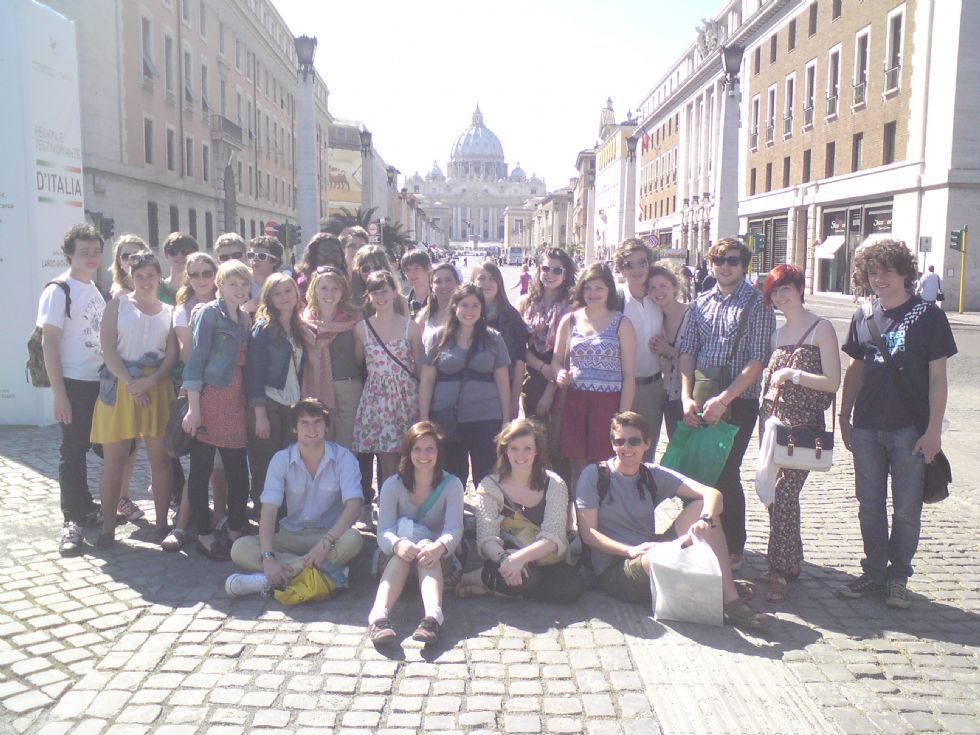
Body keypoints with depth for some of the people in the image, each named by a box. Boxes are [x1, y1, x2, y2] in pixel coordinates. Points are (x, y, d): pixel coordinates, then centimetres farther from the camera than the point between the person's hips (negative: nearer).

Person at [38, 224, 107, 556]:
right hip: (76, 384, -7)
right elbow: (49, 344, -12)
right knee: (73, 451, 0)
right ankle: (73, 521, 10)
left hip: (103, 382, 7)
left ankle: (87, 509, 28)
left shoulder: (97, 290, 12)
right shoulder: (59, 291, -8)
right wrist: (59, 394, -16)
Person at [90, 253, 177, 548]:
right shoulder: (118, 304, 6)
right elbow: (108, 349, -3)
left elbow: (173, 355, 4)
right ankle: (108, 527, 9)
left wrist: (149, 381, -12)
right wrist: (131, 383, -12)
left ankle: (162, 524, 9)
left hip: (157, 388, 2)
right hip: (120, 385, -1)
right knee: (113, 460, 0)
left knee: (160, 458, 1)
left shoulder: (168, 311, 11)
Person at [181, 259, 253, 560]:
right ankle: (205, 536, 12)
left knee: (238, 472, 7)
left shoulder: (244, 319, 16)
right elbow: (195, 360, -9)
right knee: (201, 470, 3)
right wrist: (193, 408, -15)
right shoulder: (209, 313, -3)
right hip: (209, 398, -6)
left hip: (236, 402, 6)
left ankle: (236, 531, 20)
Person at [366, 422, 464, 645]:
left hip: (439, 561, 0)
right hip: (396, 561, 1)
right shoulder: (393, 484, -3)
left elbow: (454, 529, -18)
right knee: (405, 549, -33)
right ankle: (379, 617, -54)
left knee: (426, 545, -34)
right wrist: (398, 544, -40)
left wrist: (439, 547, -42)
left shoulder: (451, 484, -4)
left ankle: (432, 617, -59)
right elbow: (384, 531, -15)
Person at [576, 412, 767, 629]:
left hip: (651, 553, 5)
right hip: (613, 571, -5)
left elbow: (713, 494, -6)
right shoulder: (594, 475, -4)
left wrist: (705, 520, -28)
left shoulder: (654, 475, 6)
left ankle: (728, 593, -18)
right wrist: (630, 550, -25)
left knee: (701, 507, -12)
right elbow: (588, 533, -11)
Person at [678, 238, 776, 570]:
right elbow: (687, 351, 7)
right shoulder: (700, 304, 11)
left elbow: (758, 361, -11)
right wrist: (687, 397, -6)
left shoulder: (758, 304, -4)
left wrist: (724, 399, -18)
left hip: (738, 402, -4)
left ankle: (733, 549, 16)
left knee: (725, 474, -2)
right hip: (700, 401, 5)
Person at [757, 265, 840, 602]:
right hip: (775, 421, 7)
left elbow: (833, 382, -10)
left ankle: (780, 573, -4)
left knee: (783, 494, -12)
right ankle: (788, 563, 21)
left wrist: (791, 374, -12)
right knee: (774, 494, 8)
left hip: (804, 425, -7)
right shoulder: (778, 333, 15)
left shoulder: (821, 329, -4)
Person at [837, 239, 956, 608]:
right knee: (870, 505, 11)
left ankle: (898, 576, 21)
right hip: (867, 428, 4)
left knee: (907, 509, 6)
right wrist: (844, 418, 12)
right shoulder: (863, 317, 7)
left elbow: (937, 377, -6)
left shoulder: (928, 315, -5)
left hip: (910, 429, -4)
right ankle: (874, 573, 25)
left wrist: (933, 430, -11)